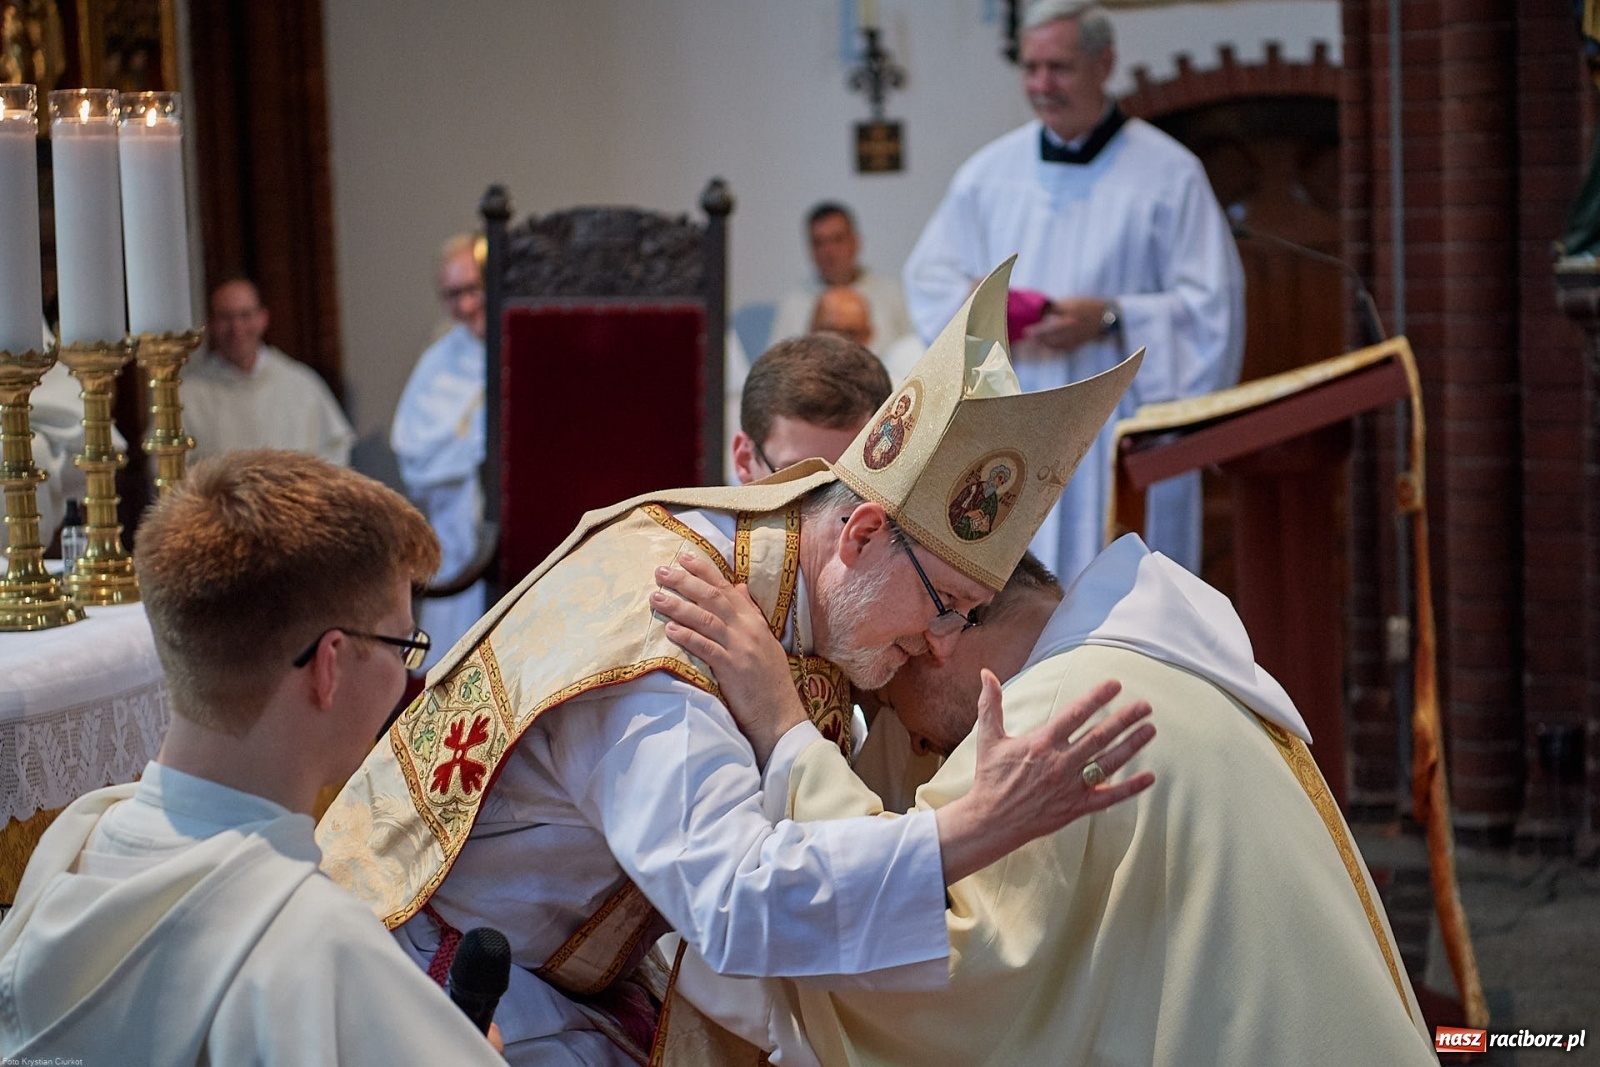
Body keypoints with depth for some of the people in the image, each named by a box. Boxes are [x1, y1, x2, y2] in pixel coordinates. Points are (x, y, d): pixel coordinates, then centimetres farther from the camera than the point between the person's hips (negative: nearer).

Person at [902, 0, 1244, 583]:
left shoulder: (1168, 173, -1)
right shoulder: (990, 169, 11)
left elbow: (1210, 305, -4)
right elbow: (929, 275, 16)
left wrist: (1109, 319, -17)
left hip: (1124, 431, -3)